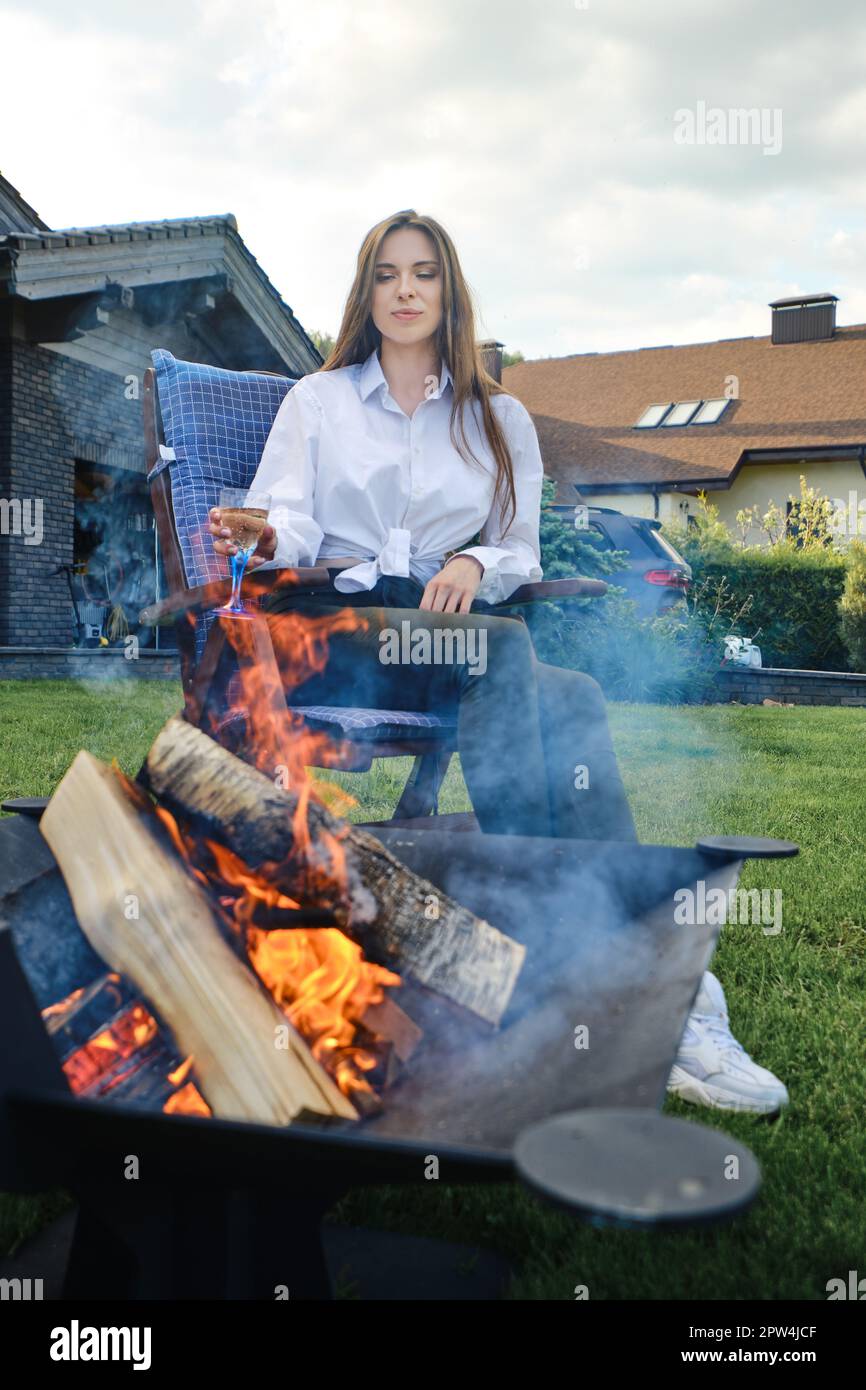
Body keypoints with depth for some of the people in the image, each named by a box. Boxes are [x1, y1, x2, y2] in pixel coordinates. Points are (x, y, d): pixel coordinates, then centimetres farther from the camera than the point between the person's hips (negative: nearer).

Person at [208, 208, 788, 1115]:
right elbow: (291, 525, 2)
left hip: (460, 639, 3)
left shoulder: (500, 419, 20)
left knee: (560, 701, -35)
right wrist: (261, 540, -24)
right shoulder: (317, 400, 17)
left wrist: (476, 564, -12)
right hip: (330, 632, -3)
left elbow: (521, 555, 13)